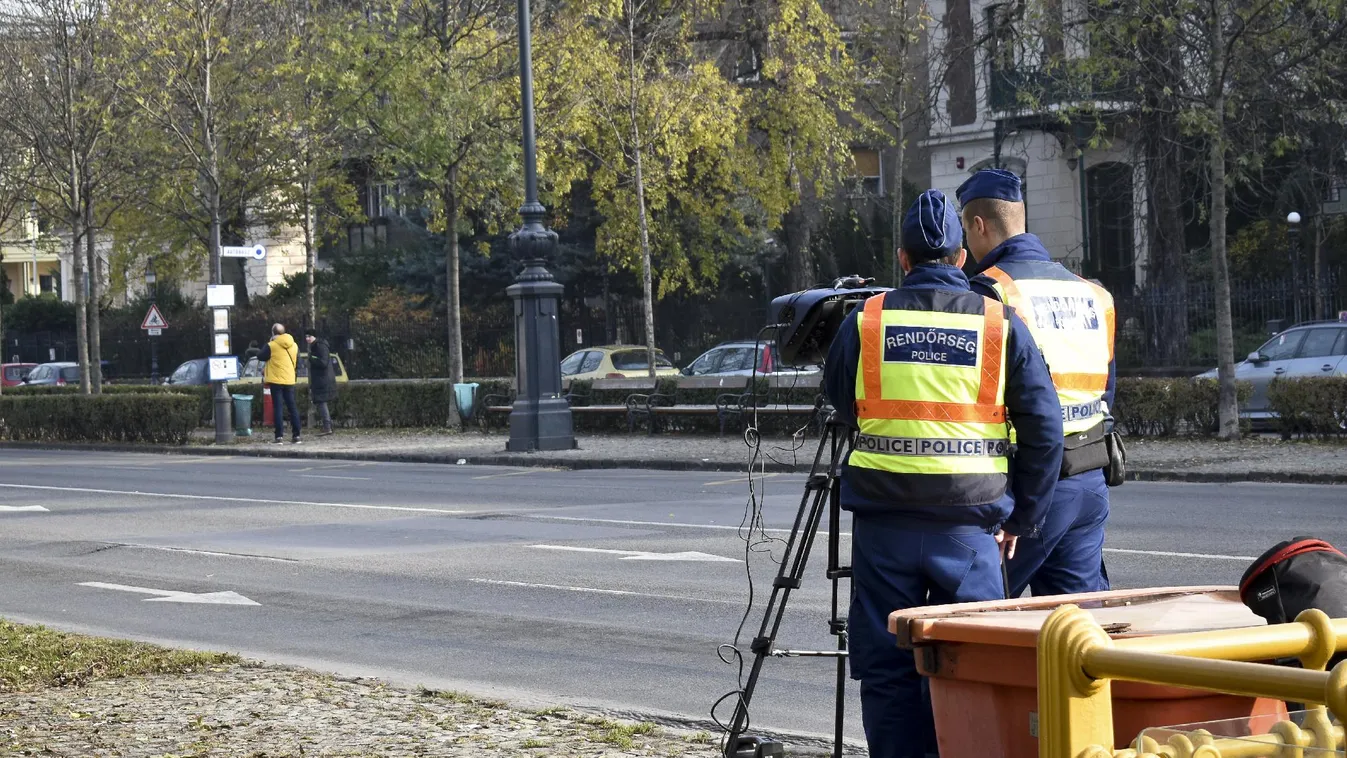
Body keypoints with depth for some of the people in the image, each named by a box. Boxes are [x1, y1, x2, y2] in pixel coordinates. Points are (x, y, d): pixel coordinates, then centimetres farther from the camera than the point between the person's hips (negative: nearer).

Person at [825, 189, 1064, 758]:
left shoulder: (864, 322, 2)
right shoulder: (1001, 325, 1)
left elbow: (840, 404, 18)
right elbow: (1044, 430, 1)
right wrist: (1020, 519, 10)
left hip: (883, 523, 1)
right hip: (968, 524, 0)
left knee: (887, 669, 8)